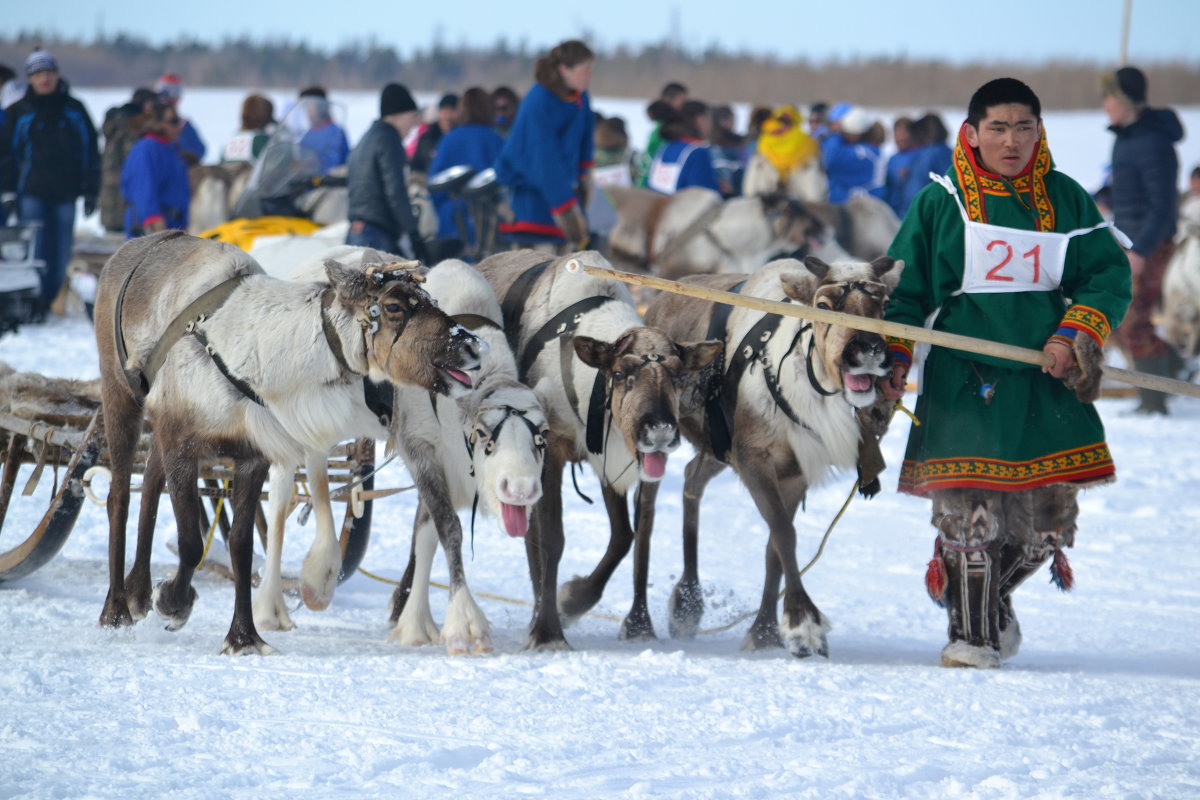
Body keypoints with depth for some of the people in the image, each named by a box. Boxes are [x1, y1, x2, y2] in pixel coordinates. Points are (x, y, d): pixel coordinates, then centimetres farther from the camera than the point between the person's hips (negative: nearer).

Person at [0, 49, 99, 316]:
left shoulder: (74, 110, 11)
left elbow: (91, 152, 12)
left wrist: (90, 191, 7)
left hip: (65, 194, 2)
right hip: (31, 192, -2)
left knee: (60, 254, 0)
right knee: (34, 251, -9)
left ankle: (52, 301, 8)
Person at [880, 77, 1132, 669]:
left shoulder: (1065, 200, 8)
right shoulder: (939, 203, 3)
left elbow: (1108, 276, 9)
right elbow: (904, 289, 8)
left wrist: (1074, 337, -5)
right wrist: (893, 360, -1)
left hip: (1049, 382, 2)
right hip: (963, 381, -2)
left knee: (1047, 518, 4)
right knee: (970, 513, -8)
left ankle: (994, 599, 31)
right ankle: (973, 633, 7)